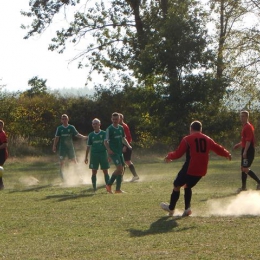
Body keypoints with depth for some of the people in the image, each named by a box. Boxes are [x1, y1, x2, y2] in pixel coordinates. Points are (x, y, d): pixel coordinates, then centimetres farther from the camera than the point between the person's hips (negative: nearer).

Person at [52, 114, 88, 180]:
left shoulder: (71, 127, 3)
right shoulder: (59, 128, 4)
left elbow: (77, 134, -1)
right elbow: (56, 138, 6)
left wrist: (84, 137, -16)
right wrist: (54, 146, 2)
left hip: (70, 146, 0)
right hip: (62, 147, 0)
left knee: (74, 160, 1)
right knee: (62, 161, -1)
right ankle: (61, 174, 6)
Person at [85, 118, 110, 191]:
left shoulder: (104, 133, 1)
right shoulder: (91, 135, 8)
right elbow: (88, 146, 11)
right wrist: (86, 157, 8)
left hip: (103, 154, -2)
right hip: (94, 154, 2)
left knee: (105, 172, -1)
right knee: (94, 172, 1)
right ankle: (94, 187, 7)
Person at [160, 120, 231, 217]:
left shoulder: (187, 139, -4)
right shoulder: (207, 139, 11)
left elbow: (178, 154, -4)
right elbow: (218, 149, 22)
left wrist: (169, 156, 15)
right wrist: (227, 154, 41)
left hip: (189, 169, -6)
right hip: (201, 171, 6)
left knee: (176, 185, 12)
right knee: (188, 186, 24)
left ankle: (171, 208, 18)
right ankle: (187, 208, 11)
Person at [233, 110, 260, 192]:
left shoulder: (248, 127, -15)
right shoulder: (245, 126, 16)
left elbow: (248, 140, -21)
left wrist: (245, 151, -25)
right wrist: (239, 144, 15)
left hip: (248, 150, -10)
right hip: (245, 150, 10)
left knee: (245, 169, -13)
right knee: (243, 168, 12)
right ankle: (243, 187, 17)